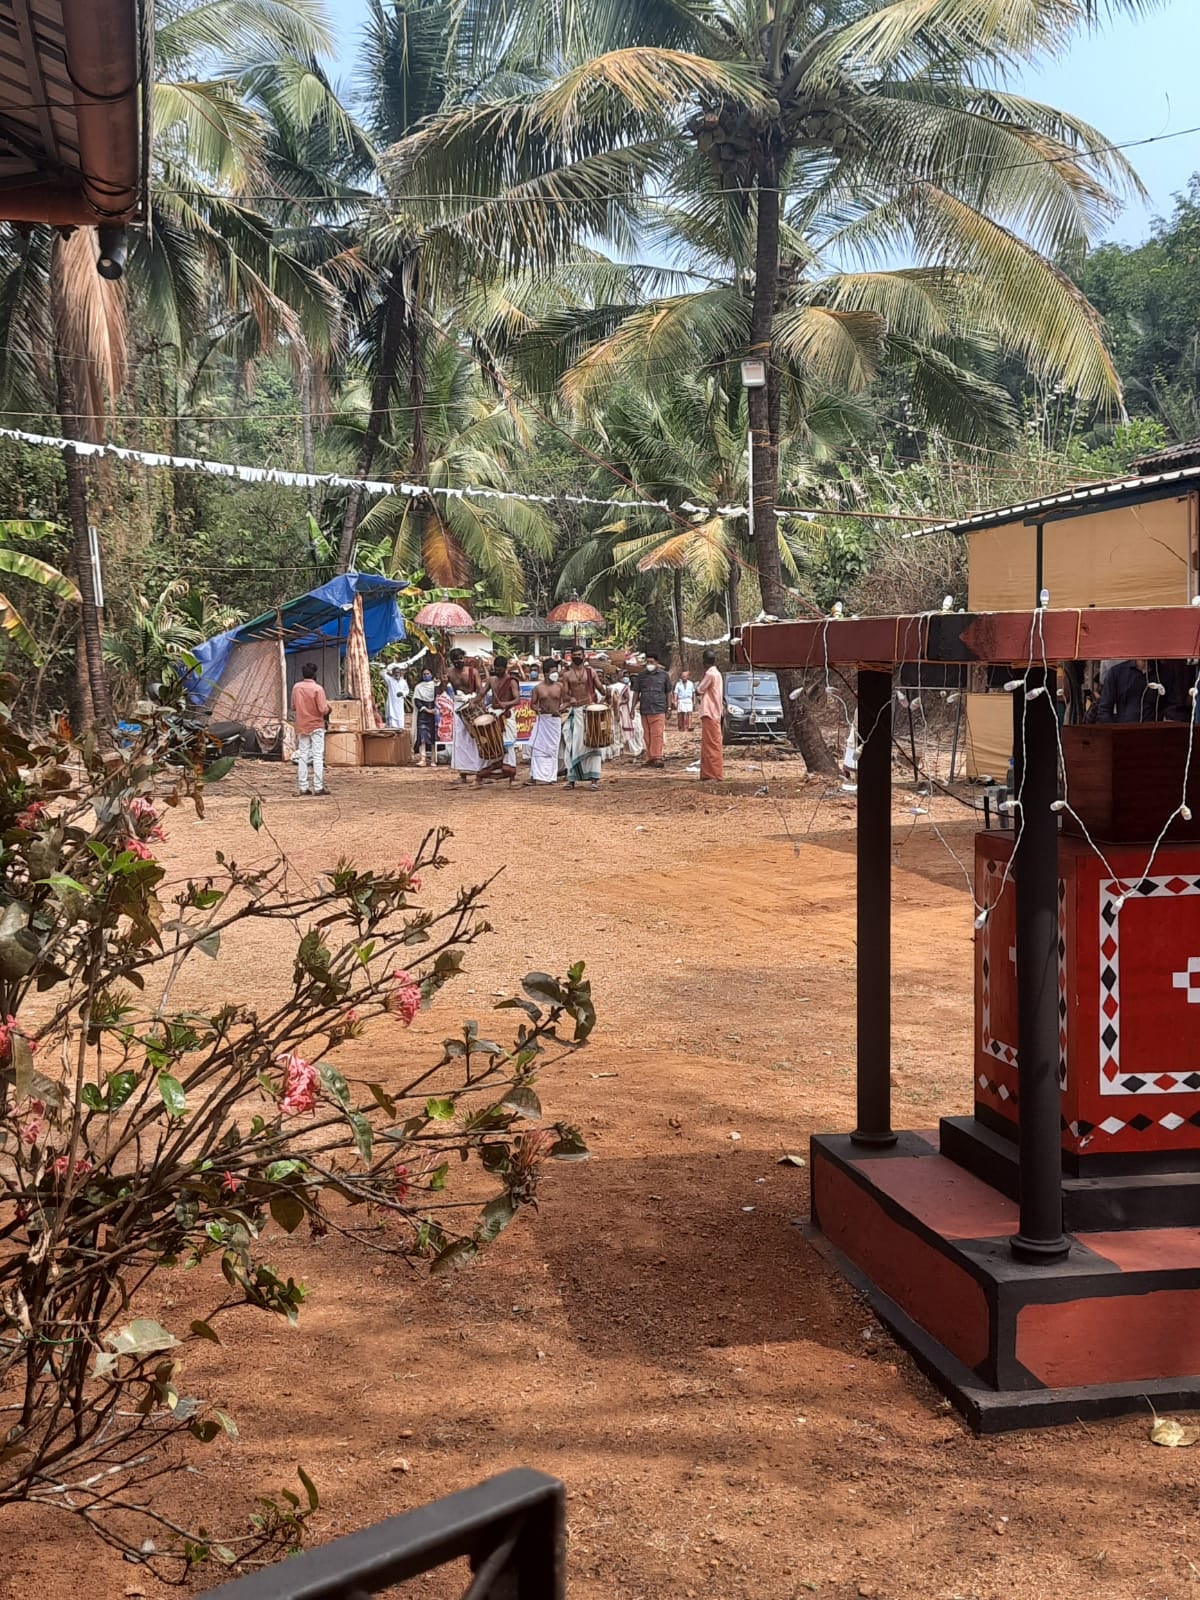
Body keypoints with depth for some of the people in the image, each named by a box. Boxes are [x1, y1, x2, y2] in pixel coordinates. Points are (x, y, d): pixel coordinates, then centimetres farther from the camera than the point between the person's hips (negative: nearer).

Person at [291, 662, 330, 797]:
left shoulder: (296, 687, 1)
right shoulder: (317, 689, -14)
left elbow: (293, 707, 10)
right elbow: (323, 710, -16)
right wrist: (327, 705, 4)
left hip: (301, 727, 5)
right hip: (316, 726, -4)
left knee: (302, 756, 7)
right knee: (318, 757, -2)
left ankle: (303, 787, 5)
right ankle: (318, 787, -5)